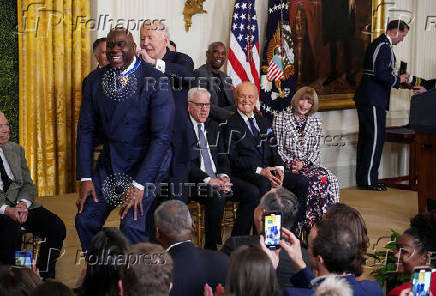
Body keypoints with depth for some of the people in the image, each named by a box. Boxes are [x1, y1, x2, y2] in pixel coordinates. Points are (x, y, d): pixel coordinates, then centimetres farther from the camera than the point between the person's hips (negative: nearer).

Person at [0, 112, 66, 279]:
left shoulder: (16, 150, 15)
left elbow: (28, 184, 13)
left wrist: (23, 203, -10)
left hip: (20, 204, 5)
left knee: (56, 226, -18)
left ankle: (46, 279, -9)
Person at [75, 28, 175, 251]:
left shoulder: (155, 81, -15)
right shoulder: (94, 80, 1)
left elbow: (162, 136, -17)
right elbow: (86, 130, 6)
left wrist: (140, 184, -21)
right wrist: (85, 178, -2)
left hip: (146, 164, -5)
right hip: (109, 163, 5)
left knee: (132, 226, -21)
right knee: (85, 220, 1)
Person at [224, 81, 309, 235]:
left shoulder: (263, 123, 23)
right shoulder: (231, 124, 2)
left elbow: (273, 150, 17)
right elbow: (233, 157, -8)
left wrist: (279, 169, -6)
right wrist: (259, 170, -18)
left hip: (269, 170, 6)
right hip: (245, 173, -6)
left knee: (301, 182, -14)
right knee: (264, 183, -38)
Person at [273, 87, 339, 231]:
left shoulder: (315, 122, 14)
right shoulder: (280, 119, 5)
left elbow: (316, 149, 8)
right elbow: (277, 148, 1)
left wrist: (303, 163, -10)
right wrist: (290, 163, -15)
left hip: (309, 164, 3)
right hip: (286, 166, -3)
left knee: (327, 177, -29)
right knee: (313, 180, -32)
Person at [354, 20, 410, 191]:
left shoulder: (377, 44, 19)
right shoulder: (384, 46, -14)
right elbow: (381, 74, -23)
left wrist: (396, 79, 17)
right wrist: (398, 80, -8)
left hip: (365, 99, 11)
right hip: (373, 100, -11)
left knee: (365, 138, 13)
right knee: (375, 139, -7)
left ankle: (362, 179, 18)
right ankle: (368, 181, -5)